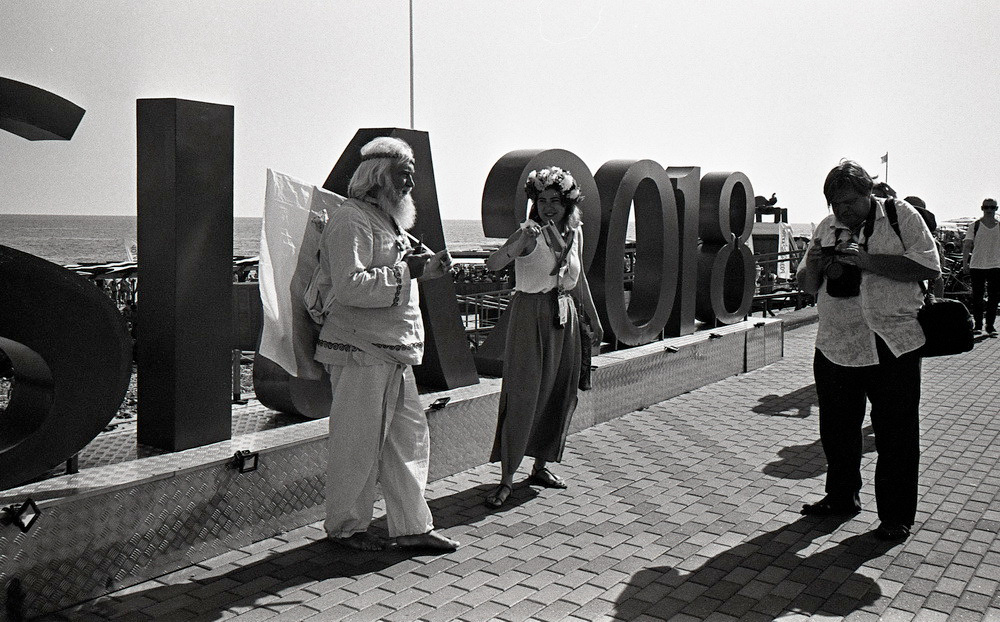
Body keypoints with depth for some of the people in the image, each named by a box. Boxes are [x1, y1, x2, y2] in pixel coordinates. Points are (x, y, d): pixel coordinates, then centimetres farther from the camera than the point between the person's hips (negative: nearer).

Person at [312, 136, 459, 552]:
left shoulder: (385, 219, 20)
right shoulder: (350, 219, -13)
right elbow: (350, 286, -24)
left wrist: (426, 265, 11)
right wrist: (408, 272, -19)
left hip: (394, 352, 10)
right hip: (360, 351, -10)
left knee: (409, 436, 10)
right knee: (358, 442, 0)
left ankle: (412, 527, 19)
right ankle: (345, 526, 17)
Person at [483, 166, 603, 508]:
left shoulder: (574, 232, 6)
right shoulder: (530, 233, -12)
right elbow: (493, 263, -28)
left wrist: (594, 319, 25)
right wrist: (518, 242, -44)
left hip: (564, 318, 6)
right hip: (530, 317, -6)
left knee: (560, 394, 11)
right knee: (522, 396, -8)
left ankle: (541, 466, 26)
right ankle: (506, 478, -2)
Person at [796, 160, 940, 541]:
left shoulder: (901, 216, -1)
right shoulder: (826, 228, 12)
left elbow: (929, 267, -13)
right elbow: (809, 288, 16)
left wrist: (866, 260, -19)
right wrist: (813, 265, -7)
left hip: (892, 348, -4)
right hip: (834, 348, 5)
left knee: (895, 435, 3)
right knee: (836, 429, 14)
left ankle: (896, 516, 16)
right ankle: (841, 498, 33)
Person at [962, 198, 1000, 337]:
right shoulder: (974, 225, 3)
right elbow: (967, 245, 0)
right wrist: (965, 263, -9)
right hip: (977, 266, -1)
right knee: (977, 297, 2)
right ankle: (978, 325, 11)